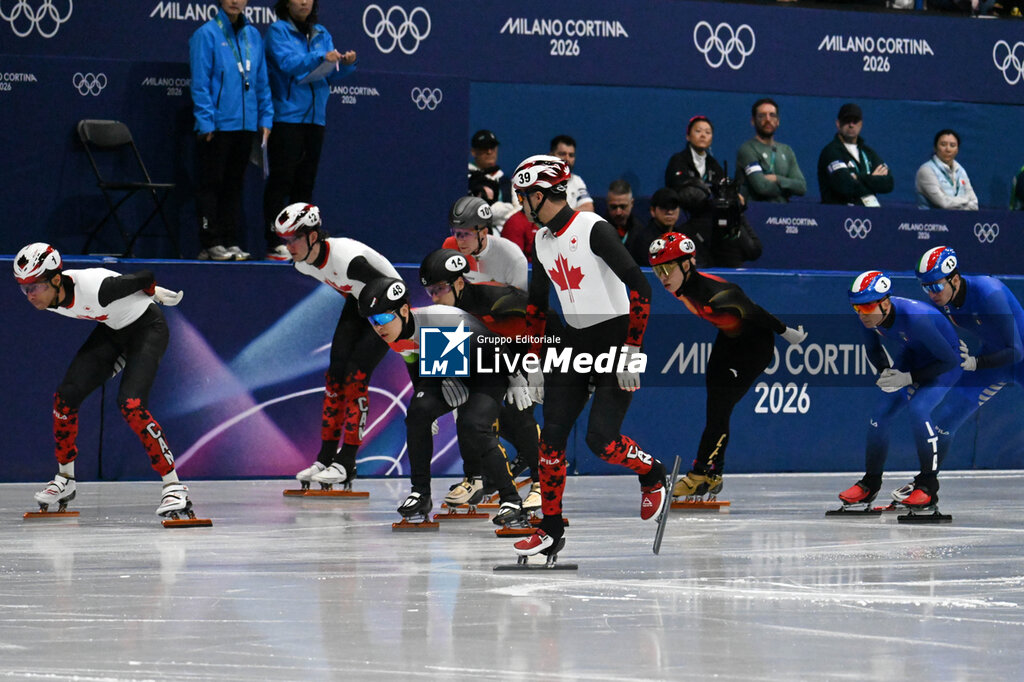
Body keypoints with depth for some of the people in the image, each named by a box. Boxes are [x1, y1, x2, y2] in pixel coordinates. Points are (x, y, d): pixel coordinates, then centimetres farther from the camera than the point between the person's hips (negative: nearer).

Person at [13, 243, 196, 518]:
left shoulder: (95, 287, -38)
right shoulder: (48, 298, -13)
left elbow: (145, 278, -23)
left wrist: (154, 292, 0)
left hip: (147, 327, -8)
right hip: (112, 329, 8)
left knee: (131, 405, -24)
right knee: (66, 395, -1)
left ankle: (174, 487, -20)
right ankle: (65, 480, 17)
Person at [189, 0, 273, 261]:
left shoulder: (253, 36, 11)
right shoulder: (207, 34, -5)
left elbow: (261, 81, 15)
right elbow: (200, 83, -8)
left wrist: (266, 118, 8)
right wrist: (206, 122, -14)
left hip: (246, 125, 5)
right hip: (218, 124, -5)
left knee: (234, 185, 9)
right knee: (211, 184, -1)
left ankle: (230, 242, 13)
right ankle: (210, 244, 0)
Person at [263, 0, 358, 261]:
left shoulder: (321, 35, 16)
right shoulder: (278, 31, -1)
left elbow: (331, 75, 12)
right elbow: (288, 63, -17)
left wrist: (346, 63, -9)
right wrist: (321, 58, -29)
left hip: (314, 117, 6)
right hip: (286, 117, -6)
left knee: (305, 183, 7)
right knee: (281, 181, -8)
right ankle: (274, 243, -8)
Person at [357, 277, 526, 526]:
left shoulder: (444, 320, -36)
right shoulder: (396, 338, -12)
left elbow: (496, 344, -24)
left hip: (487, 372, -7)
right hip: (448, 371, 7)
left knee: (471, 425, -27)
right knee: (418, 413, -18)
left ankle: (512, 502, -20)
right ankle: (421, 494, -5)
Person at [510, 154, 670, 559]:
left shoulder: (593, 230, -17)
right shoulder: (542, 241, 9)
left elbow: (639, 287, -22)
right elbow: (536, 303, 22)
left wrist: (630, 351, -23)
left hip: (615, 336, -8)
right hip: (574, 343, 8)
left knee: (601, 440, -15)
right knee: (551, 437, 0)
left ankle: (652, 476, 15)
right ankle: (551, 529, 8)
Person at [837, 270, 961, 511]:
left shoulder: (914, 318, -38)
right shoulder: (870, 317, -17)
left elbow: (949, 360, -29)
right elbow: (873, 349, 6)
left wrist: (908, 378, -29)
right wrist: (886, 373, -13)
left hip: (944, 364, -7)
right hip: (911, 359, 7)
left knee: (918, 409, -27)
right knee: (881, 412, -3)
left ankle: (928, 486, -13)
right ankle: (870, 484, 15)